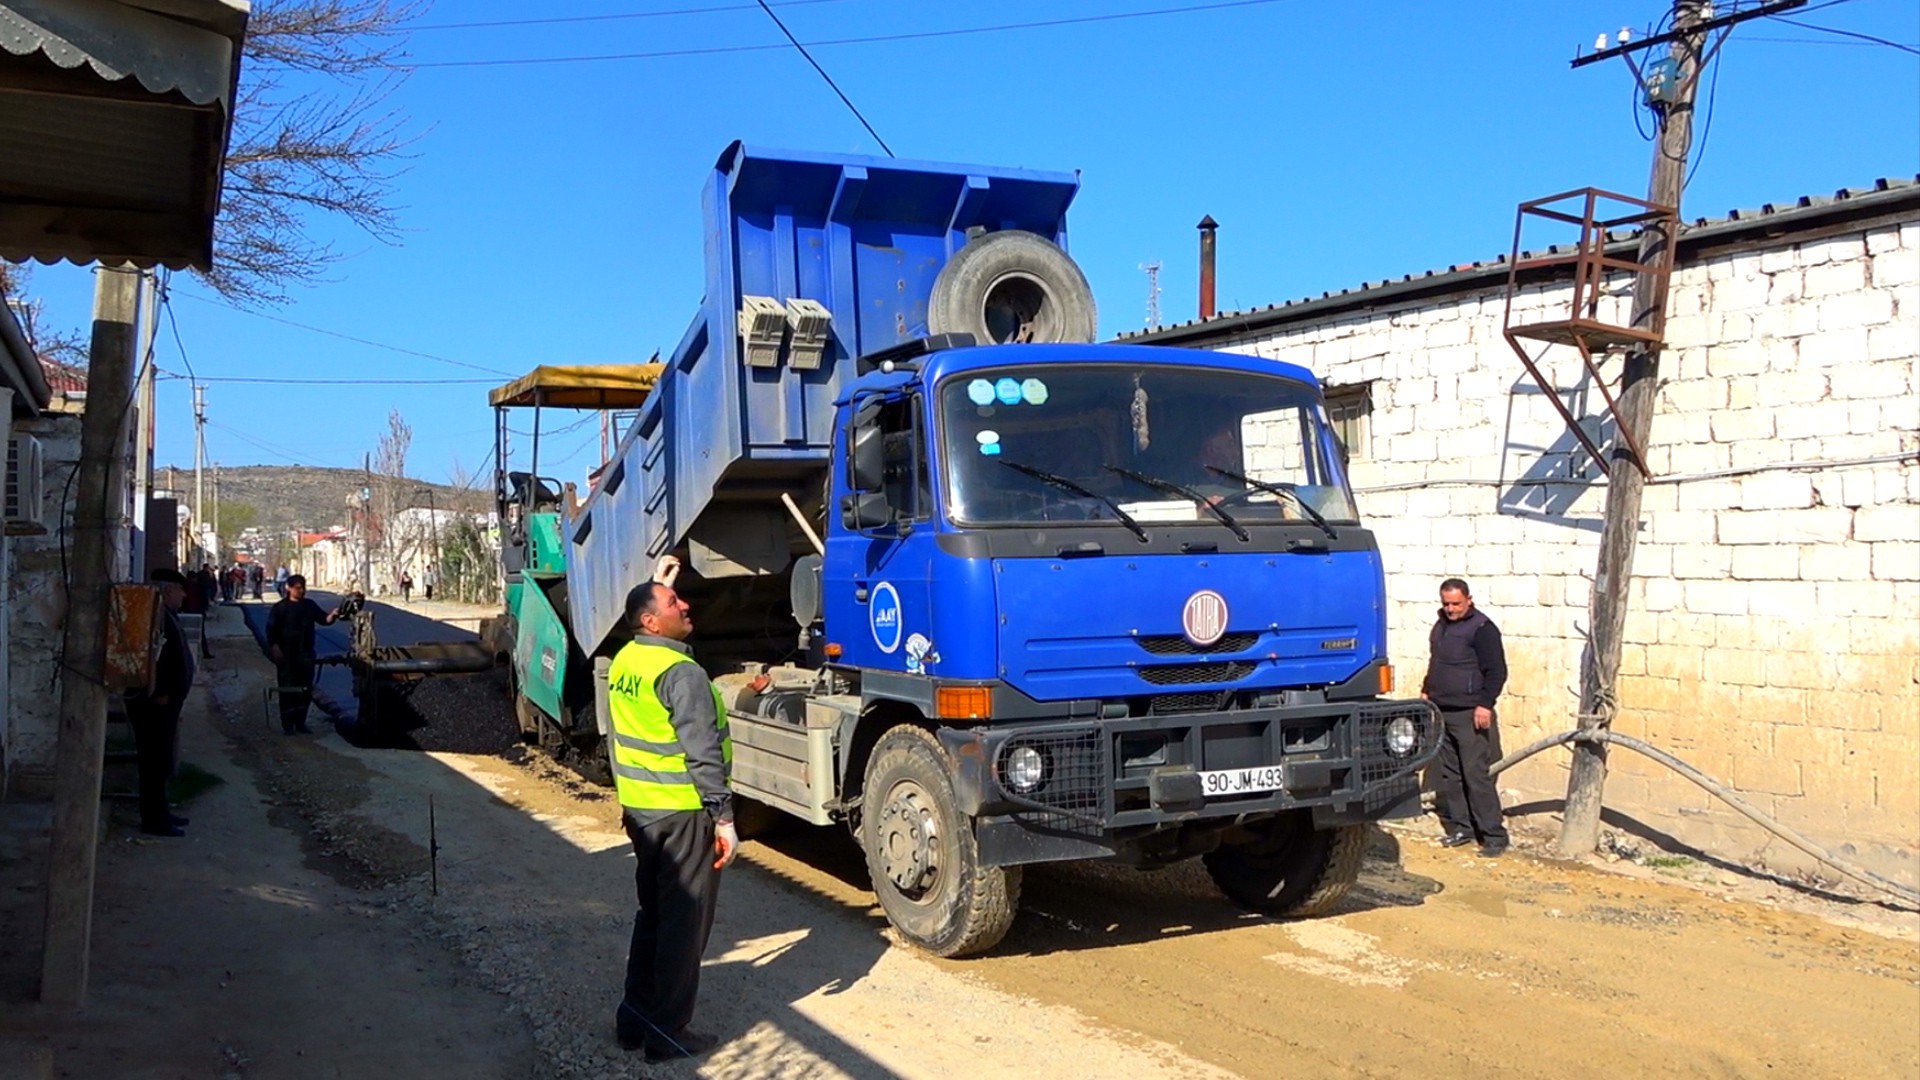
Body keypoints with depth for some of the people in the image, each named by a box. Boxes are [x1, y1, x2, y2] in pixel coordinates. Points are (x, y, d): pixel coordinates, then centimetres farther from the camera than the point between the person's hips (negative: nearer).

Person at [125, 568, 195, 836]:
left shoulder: (167, 615, 17)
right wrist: (159, 693, -24)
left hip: (165, 701, 11)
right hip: (155, 703, -11)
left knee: (160, 759, 16)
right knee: (155, 760, -6)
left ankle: (159, 812, 25)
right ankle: (153, 819, -2)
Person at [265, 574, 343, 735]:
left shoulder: (310, 605, 8)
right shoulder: (280, 608, -4)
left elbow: (322, 619, 1)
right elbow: (271, 630, -7)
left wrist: (332, 615, -21)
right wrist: (275, 649, -17)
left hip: (306, 654, 4)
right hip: (287, 655, -4)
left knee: (306, 689, 8)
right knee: (288, 689, 0)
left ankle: (300, 722, 18)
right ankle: (287, 724, 7)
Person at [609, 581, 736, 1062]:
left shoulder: (623, 662, 7)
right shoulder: (681, 672, -21)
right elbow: (703, 752, -23)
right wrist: (723, 817, -20)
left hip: (640, 809, 9)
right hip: (683, 813, -9)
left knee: (652, 913, 20)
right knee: (684, 925, 3)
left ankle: (634, 1018, 27)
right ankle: (667, 1033, 10)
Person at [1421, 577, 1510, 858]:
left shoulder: (1482, 628, -10)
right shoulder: (1442, 625, 16)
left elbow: (1497, 671, -13)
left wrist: (1485, 704, -19)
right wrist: (1426, 691, 19)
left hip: (1470, 714, -8)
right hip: (1443, 712, 8)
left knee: (1476, 775, -9)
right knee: (1449, 774, 10)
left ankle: (1494, 835, -5)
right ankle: (1460, 828, 18)